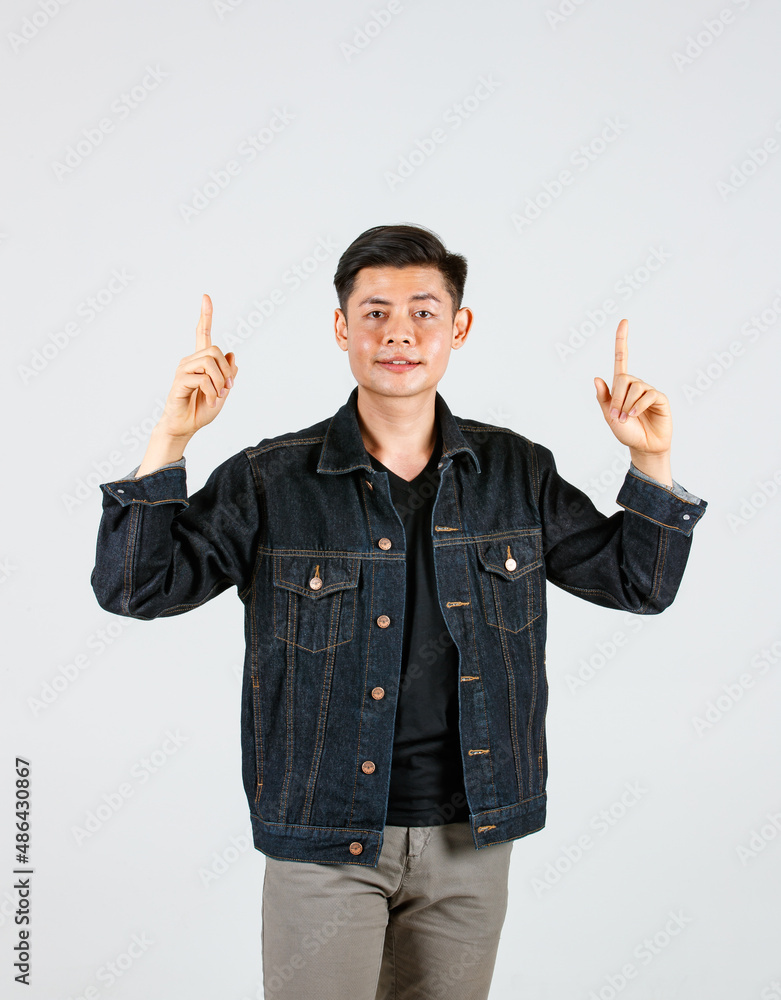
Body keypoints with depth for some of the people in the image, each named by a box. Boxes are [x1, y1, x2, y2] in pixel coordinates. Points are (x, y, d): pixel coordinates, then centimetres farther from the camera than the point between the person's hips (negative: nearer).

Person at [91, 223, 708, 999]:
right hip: (322, 842, -2)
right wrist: (170, 441, -19)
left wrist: (652, 461, -7)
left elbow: (638, 583, 8)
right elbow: (134, 586, -8)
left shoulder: (518, 472, 1)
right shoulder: (270, 480, -7)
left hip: (471, 837, 3)